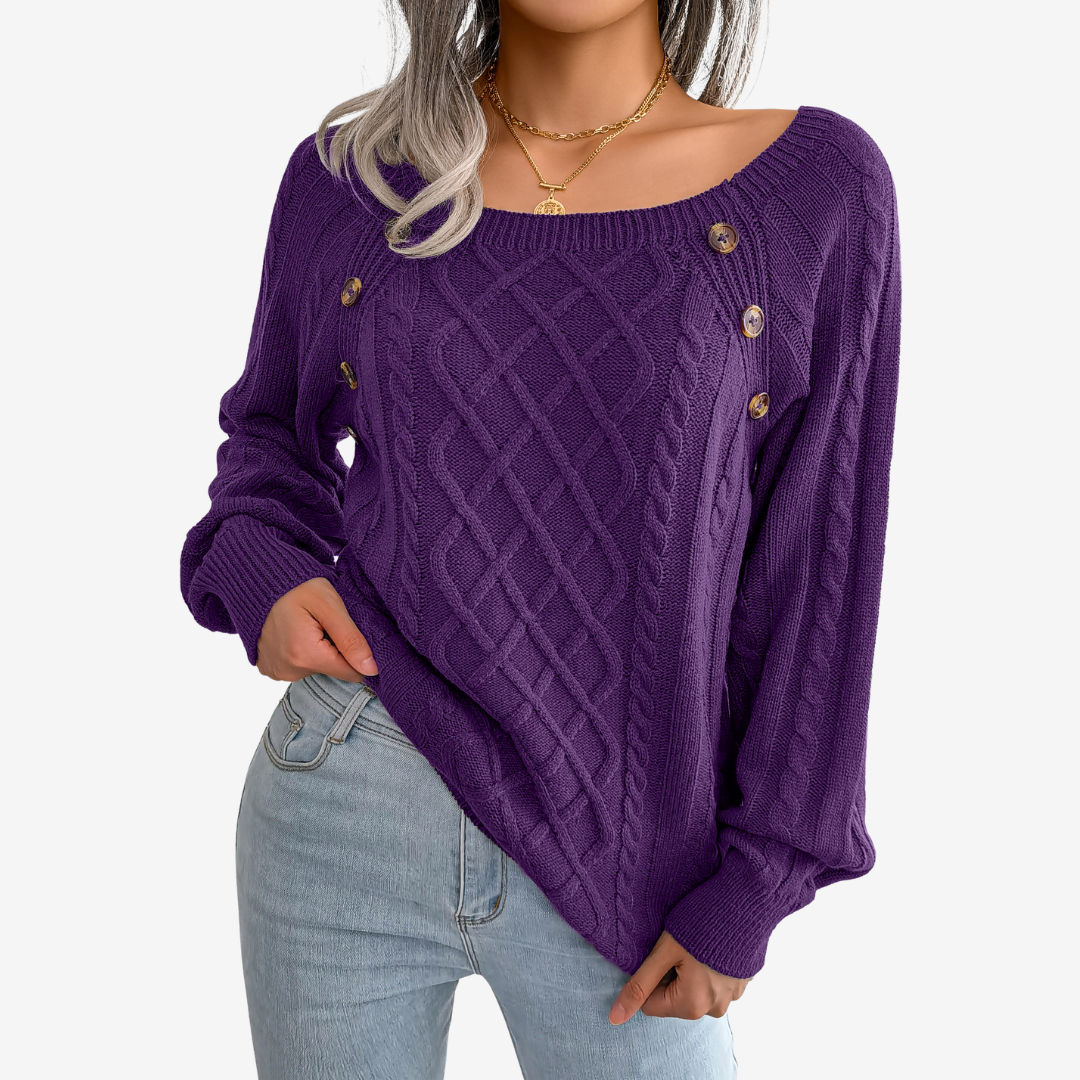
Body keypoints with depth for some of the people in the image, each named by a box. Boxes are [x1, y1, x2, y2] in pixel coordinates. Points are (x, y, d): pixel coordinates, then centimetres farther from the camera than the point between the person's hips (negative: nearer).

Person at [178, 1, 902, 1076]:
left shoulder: (817, 185, -6)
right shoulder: (351, 178, -1)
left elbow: (816, 562, -4)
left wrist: (752, 888, -5)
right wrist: (261, 576, -7)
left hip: (617, 856, -1)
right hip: (344, 814, 2)